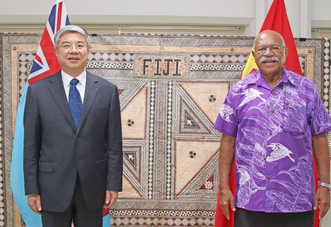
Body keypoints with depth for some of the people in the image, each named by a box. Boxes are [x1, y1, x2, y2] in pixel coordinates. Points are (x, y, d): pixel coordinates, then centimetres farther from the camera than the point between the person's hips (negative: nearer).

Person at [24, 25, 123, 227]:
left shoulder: (107, 90, 0)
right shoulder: (38, 90, -1)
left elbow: (114, 143, 0)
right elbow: (31, 145, 0)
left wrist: (114, 184, -2)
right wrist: (32, 189, -2)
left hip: (92, 186, 1)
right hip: (53, 186, 0)